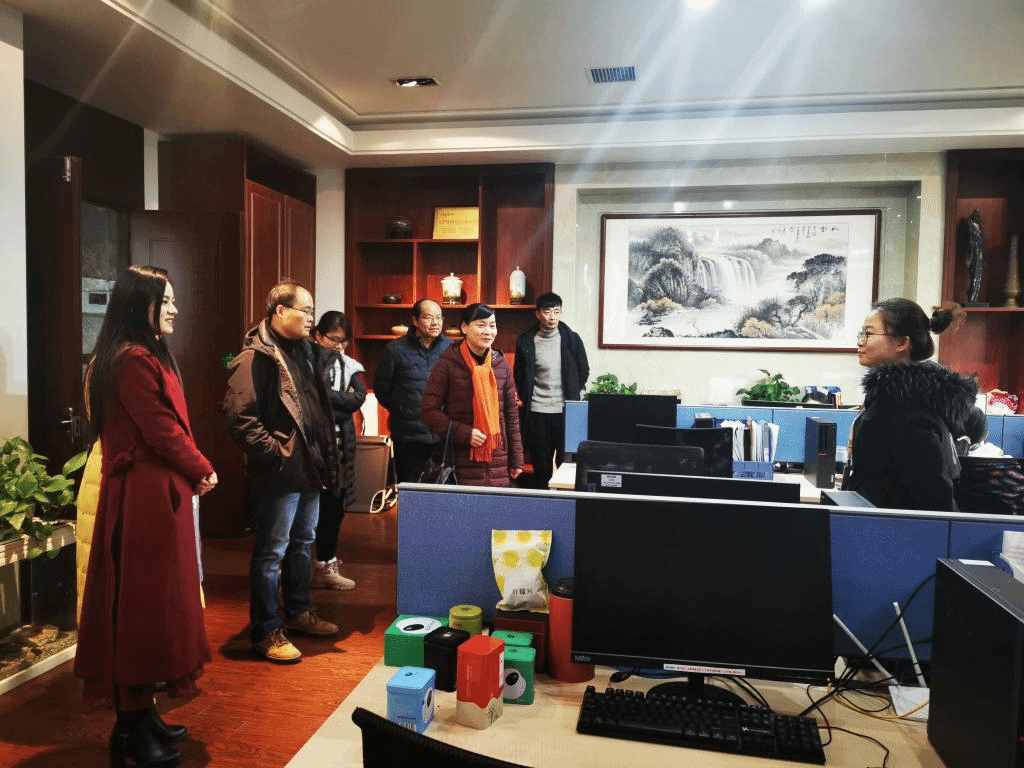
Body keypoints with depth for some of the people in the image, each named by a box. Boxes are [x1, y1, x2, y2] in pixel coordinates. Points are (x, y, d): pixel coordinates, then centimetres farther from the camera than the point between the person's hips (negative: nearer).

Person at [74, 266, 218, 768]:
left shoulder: (149, 356, 15)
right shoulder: (133, 360, -17)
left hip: (158, 491, 10)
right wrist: (202, 471, -4)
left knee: (155, 602, 16)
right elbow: (162, 431, -18)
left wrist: (191, 473, 3)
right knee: (143, 605, 0)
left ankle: (141, 712, 28)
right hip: (144, 496, -10)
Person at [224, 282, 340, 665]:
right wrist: (277, 453, -19)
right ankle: (265, 632, 15)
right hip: (281, 473, -9)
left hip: (309, 468, 9)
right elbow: (241, 418, -21)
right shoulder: (255, 357, -14)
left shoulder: (301, 350, 14)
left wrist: (325, 454, 13)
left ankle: (298, 611, 37)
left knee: (301, 543, 21)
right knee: (272, 551, 2)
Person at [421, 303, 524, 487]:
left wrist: (516, 460, 12)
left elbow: (511, 414, 15)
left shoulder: (501, 365, 10)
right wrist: (464, 434, -14)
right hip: (463, 462, -4)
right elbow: (429, 411, -4)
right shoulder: (448, 364, -3)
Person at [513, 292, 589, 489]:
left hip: (565, 411, 0)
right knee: (541, 467, 7)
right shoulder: (526, 341, 1)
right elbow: (519, 376, 11)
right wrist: (527, 399, 5)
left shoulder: (572, 339, 1)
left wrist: (572, 396, 7)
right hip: (537, 413, 0)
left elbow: (583, 371, 11)